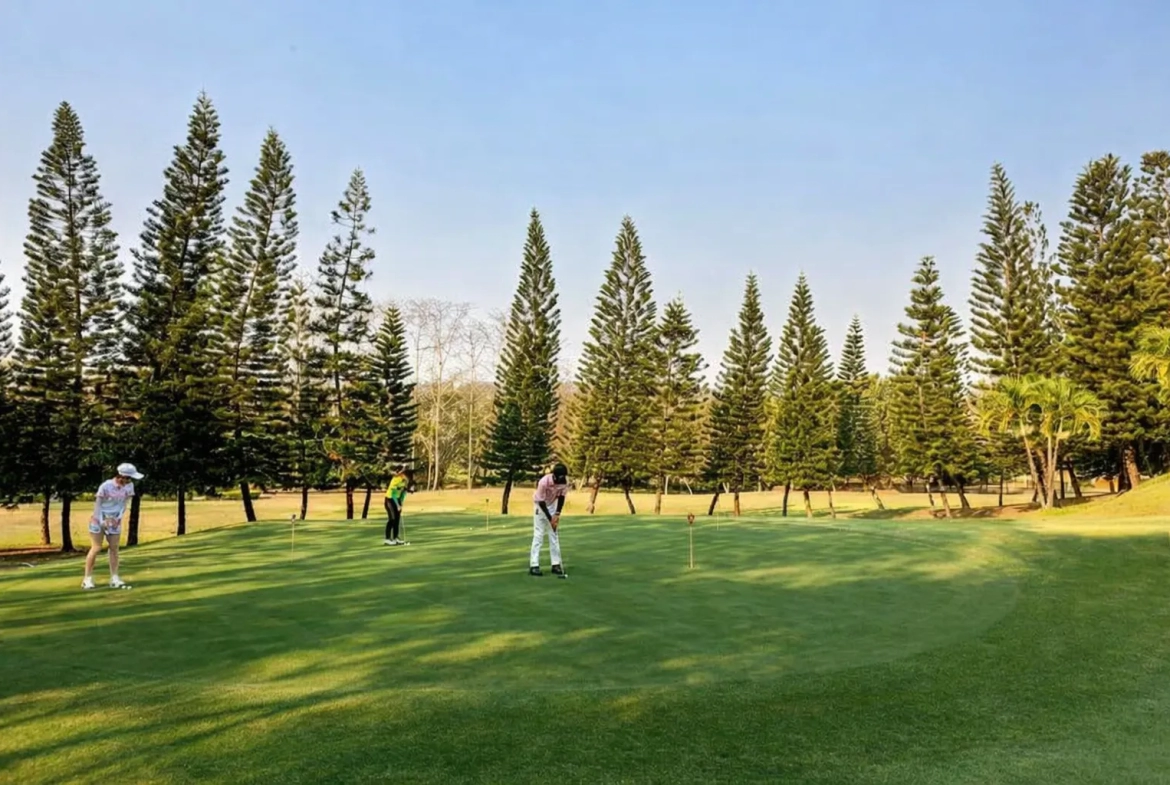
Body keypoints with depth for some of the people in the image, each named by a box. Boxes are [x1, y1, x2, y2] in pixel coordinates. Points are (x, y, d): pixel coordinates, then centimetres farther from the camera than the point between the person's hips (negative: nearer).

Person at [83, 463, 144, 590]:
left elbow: (124, 504, 0)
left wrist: (118, 518, -9)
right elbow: (97, 504, -14)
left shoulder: (129, 486, -10)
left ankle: (114, 579, 3)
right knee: (96, 548, -5)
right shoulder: (106, 486, -22)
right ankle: (87, 579, 5)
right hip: (99, 519, -4)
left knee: (114, 548, 1)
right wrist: (102, 521, -17)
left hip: (114, 520, 4)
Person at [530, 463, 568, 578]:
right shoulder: (543, 482, -35)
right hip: (540, 505, -4)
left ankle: (556, 564, 7)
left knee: (554, 534, 3)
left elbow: (561, 497, -7)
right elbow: (541, 502, -25)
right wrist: (550, 519, -21)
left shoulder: (565, 481, -22)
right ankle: (534, 565, -10)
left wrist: (557, 514, -12)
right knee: (538, 535, -10)